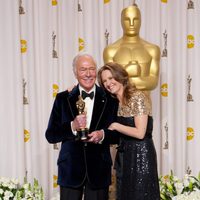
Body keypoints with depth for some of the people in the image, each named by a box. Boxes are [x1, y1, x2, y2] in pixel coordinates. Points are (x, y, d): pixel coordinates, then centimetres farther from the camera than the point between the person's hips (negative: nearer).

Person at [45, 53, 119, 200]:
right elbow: (50, 136, -1)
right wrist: (72, 127, -18)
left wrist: (103, 134, -17)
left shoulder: (110, 99, 1)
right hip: (70, 169, 0)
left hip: (99, 169, 0)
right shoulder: (63, 99, 0)